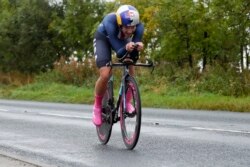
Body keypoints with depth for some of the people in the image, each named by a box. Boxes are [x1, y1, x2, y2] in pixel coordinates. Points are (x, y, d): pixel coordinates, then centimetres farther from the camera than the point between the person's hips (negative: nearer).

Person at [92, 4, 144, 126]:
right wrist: (126, 48, -62)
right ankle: (97, 106, 3)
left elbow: (133, 55, -31)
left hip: (122, 39, 3)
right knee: (105, 75, -20)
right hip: (103, 38, -3)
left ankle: (127, 102, 10)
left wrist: (137, 48, -53)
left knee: (130, 71, -15)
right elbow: (119, 53, -40)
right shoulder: (110, 22, -42)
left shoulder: (139, 27, -33)